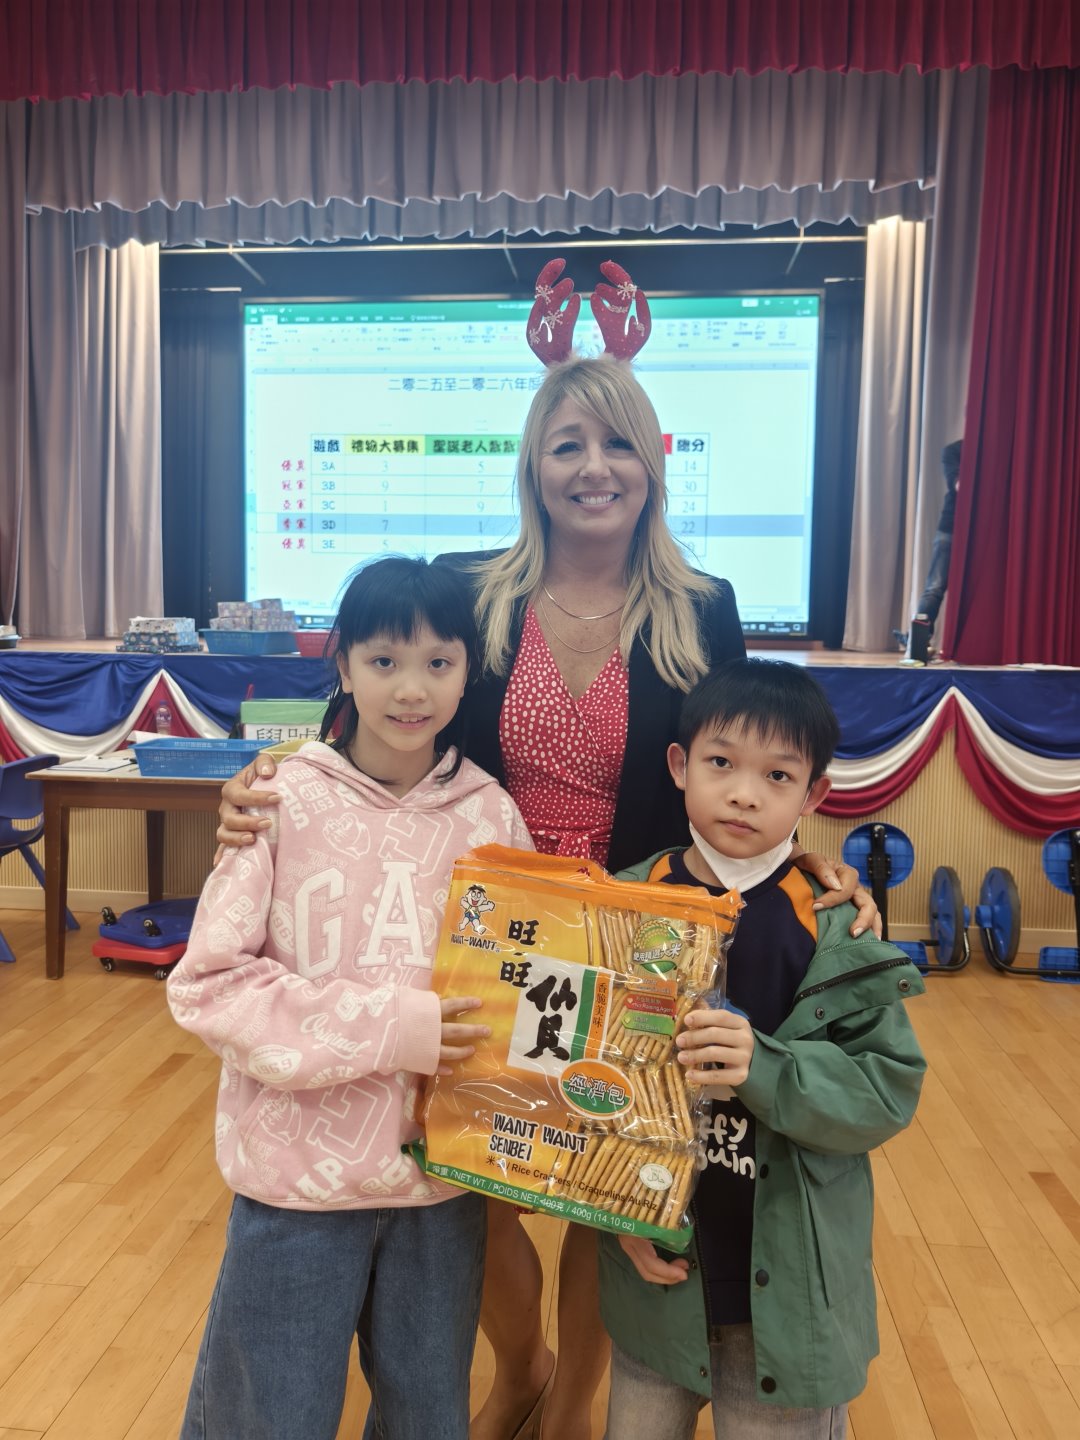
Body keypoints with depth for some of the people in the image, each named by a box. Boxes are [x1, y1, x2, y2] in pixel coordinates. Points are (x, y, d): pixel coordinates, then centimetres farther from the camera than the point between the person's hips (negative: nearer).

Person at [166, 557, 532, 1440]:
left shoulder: (490, 815, -7)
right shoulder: (284, 802, -13)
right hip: (296, 1170, -2)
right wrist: (383, 1028, -21)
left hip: (443, 1171, 2)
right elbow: (207, 984, -13)